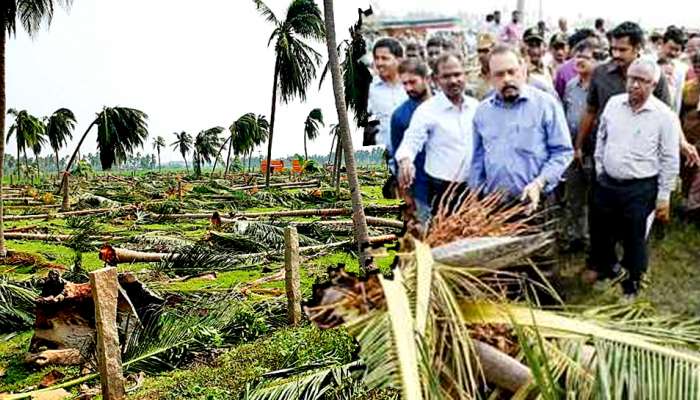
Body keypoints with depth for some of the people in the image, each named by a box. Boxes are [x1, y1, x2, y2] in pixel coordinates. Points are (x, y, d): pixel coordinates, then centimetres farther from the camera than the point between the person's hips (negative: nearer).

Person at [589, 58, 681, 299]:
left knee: (634, 240, 8)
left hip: (641, 189, -4)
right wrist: (599, 170, 11)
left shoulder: (665, 116, -12)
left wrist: (664, 197, -7)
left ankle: (631, 287, 28)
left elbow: (670, 160, -8)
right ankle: (606, 266, 46)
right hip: (607, 183, 4)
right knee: (601, 232, 20)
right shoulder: (613, 103, 0)